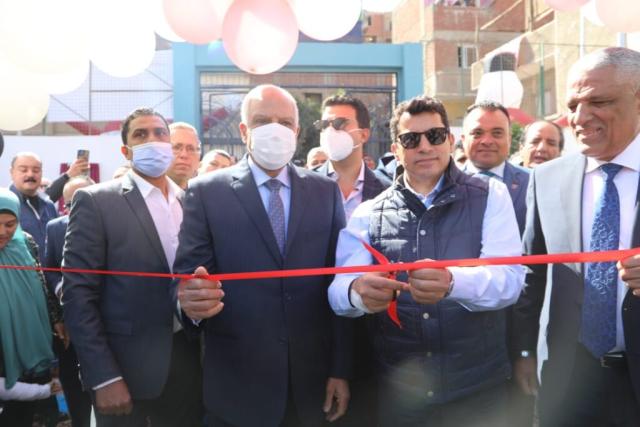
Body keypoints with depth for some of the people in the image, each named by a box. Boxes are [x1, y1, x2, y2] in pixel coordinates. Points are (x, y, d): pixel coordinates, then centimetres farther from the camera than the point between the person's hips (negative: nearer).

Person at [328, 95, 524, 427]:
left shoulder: (490, 196, -3)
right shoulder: (367, 214, 1)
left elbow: (509, 279, -15)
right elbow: (339, 290, -9)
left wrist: (452, 281, -36)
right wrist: (359, 291, -33)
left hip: (478, 389, -1)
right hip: (398, 392, 1)